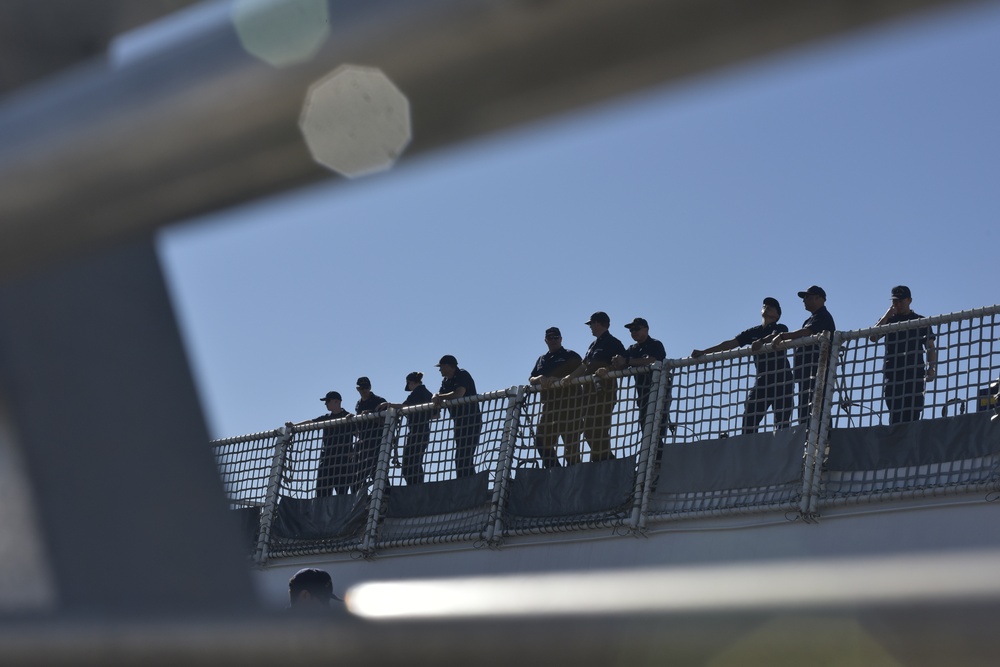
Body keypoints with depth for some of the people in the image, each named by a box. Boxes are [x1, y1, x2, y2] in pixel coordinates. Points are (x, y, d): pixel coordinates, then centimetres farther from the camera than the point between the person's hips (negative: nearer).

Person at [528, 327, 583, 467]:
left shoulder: (570, 356, 7)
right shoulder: (542, 359, 25)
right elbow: (531, 379, 17)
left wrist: (558, 380, -21)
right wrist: (540, 379, -8)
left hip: (569, 404, -6)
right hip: (549, 406, 6)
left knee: (571, 443, -10)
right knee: (541, 441, 1)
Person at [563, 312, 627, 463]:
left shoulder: (612, 343, -3)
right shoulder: (594, 345, 24)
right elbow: (584, 366, 26)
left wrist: (607, 371, -27)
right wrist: (568, 378, 16)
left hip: (604, 389, -9)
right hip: (590, 389, 9)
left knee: (599, 428, -15)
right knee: (589, 429, 7)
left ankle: (602, 458, -14)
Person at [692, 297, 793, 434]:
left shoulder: (781, 329, 5)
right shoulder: (752, 332, 18)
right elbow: (730, 343, 11)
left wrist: (761, 341, -41)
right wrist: (703, 352, 2)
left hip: (781, 378, -5)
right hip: (762, 379, 5)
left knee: (782, 420, -11)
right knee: (749, 418, -7)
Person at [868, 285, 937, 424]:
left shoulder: (920, 321, 16)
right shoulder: (887, 320, 19)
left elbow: (930, 347, 11)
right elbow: (873, 337, 2)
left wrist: (932, 368, -5)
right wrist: (887, 316, -2)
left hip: (915, 372, 0)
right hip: (892, 373, 0)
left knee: (913, 412, -9)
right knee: (895, 412, -12)